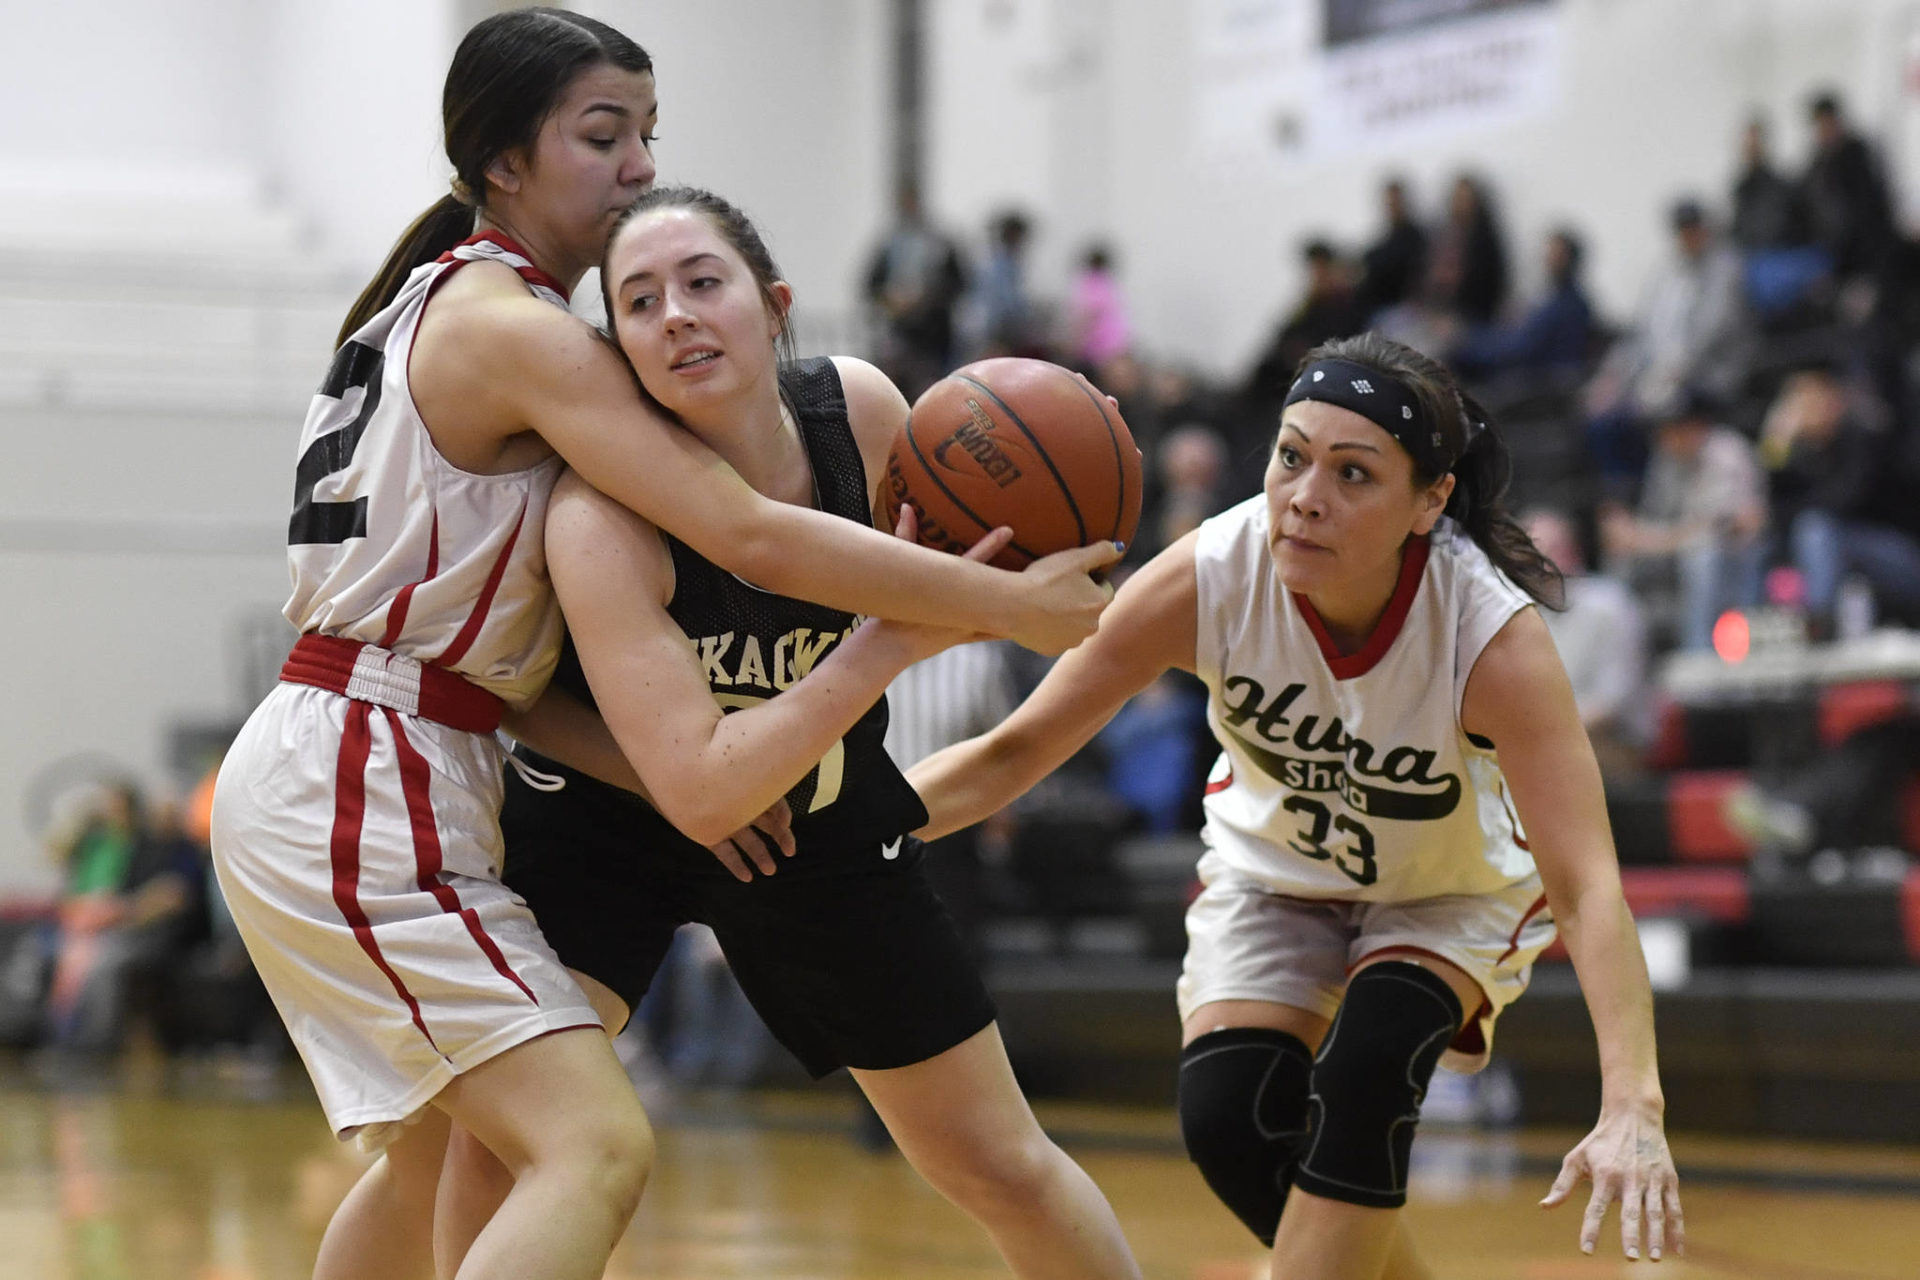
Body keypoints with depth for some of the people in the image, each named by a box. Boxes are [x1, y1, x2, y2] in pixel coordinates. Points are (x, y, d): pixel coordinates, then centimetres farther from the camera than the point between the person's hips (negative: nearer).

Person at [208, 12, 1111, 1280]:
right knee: (598, 1149, -19)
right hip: (370, 789, -11)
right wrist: (1010, 603, -20)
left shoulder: (435, 306, 16)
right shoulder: (516, 329, -13)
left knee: (429, 1154, 26)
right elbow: (750, 535, -23)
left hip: (325, 781, 11)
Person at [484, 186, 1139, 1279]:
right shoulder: (600, 515, -33)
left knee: (1002, 1166, 10)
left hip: (824, 822, 3)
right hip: (616, 812, -3)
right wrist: (895, 643, -40)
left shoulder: (861, 409, -22)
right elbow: (700, 794, -36)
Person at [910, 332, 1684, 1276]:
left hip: (1454, 891, -2)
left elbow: (1586, 886, -42)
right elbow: (1016, 750, -24)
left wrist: (1631, 1107, -55)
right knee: (1228, 1119, -16)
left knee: (1364, 1072, -29)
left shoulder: (1494, 635, -36)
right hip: (1274, 871, 2)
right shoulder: (1207, 579, -31)